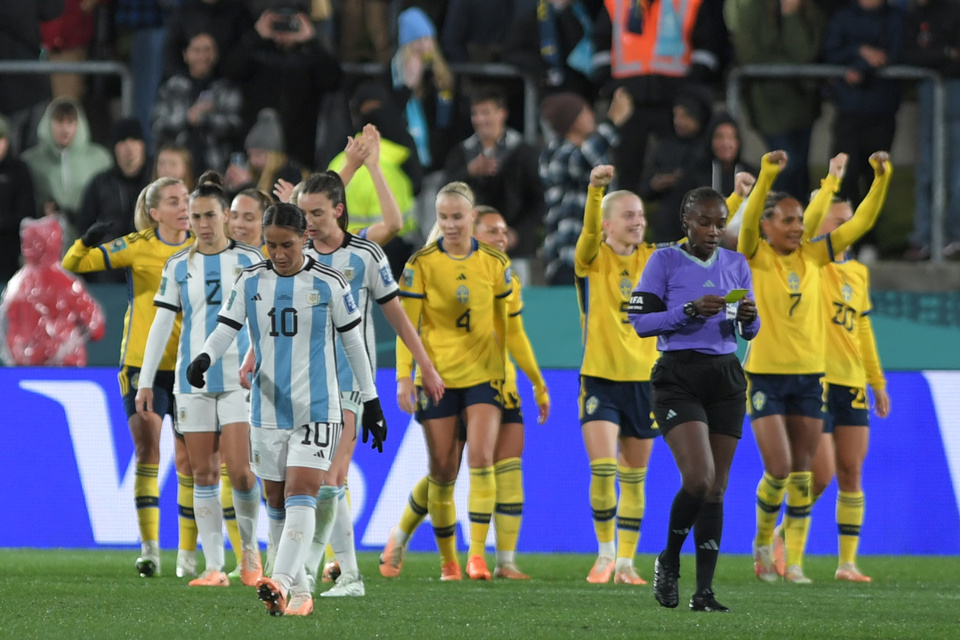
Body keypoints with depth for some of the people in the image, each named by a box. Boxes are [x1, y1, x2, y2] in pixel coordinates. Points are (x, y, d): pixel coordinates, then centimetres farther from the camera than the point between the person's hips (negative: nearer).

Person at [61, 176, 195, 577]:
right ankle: (149, 547, -10)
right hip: (143, 364, -2)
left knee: (188, 459, 3)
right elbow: (73, 264, -5)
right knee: (146, 449, -12)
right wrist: (87, 243, -25)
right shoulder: (138, 247, -3)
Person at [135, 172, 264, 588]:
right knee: (203, 474, 0)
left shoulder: (249, 260, 3)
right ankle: (214, 566, 3)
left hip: (240, 378, -2)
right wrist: (145, 381, 4)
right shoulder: (178, 266, 8)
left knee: (239, 468, -12)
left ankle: (250, 547, 11)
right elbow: (161, 324, 8)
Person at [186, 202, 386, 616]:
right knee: (275, 501, 7)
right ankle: (299, 591, 17)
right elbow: (225, 329, 2)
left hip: (316, 408, -4)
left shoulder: (329, 284, -4)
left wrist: (371, 401, 6)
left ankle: (281, 583, -30)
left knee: (300, 493, -18)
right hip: (268, 408, 4)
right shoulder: (250, 282, 3)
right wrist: (205, 357, -21)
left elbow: (354, 342, 3)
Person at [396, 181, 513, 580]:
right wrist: (404, 377, -13)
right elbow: (406, 323, -5)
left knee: (481, 458, -16)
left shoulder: (495, 264, 2)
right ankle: (448, 560, 13)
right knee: (442, 471, 2)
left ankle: (477, 554, -15)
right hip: (437, 377, -1)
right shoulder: (421, 264, -4)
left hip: (483, 375, 1)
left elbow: (508, 324, 9)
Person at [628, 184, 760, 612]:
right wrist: (690, 311, -19)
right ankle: (668, 561, 5)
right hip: (679, 378, -5)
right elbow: (640, 321, -7)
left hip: (726, 377, 5)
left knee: (716, 488, 2)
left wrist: (749, 317, -7)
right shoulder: (665, 261, -2)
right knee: (698, 477, -19)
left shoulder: (735, 264, 12)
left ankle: (704, 591, 4)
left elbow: (750, 332, 16)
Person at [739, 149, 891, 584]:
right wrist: (767, 177, -39)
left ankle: (794, 562, 10)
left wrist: (882, 179, -10)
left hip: (809, 376, 4)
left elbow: (861, 223, 3)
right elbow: (748, 220, -25)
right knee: (778, 470, -10)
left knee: (801, 475, 4)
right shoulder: (756, 257, -6)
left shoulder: (812, 255, 6)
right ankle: (763, 543, 15)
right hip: (766, 374, -4)